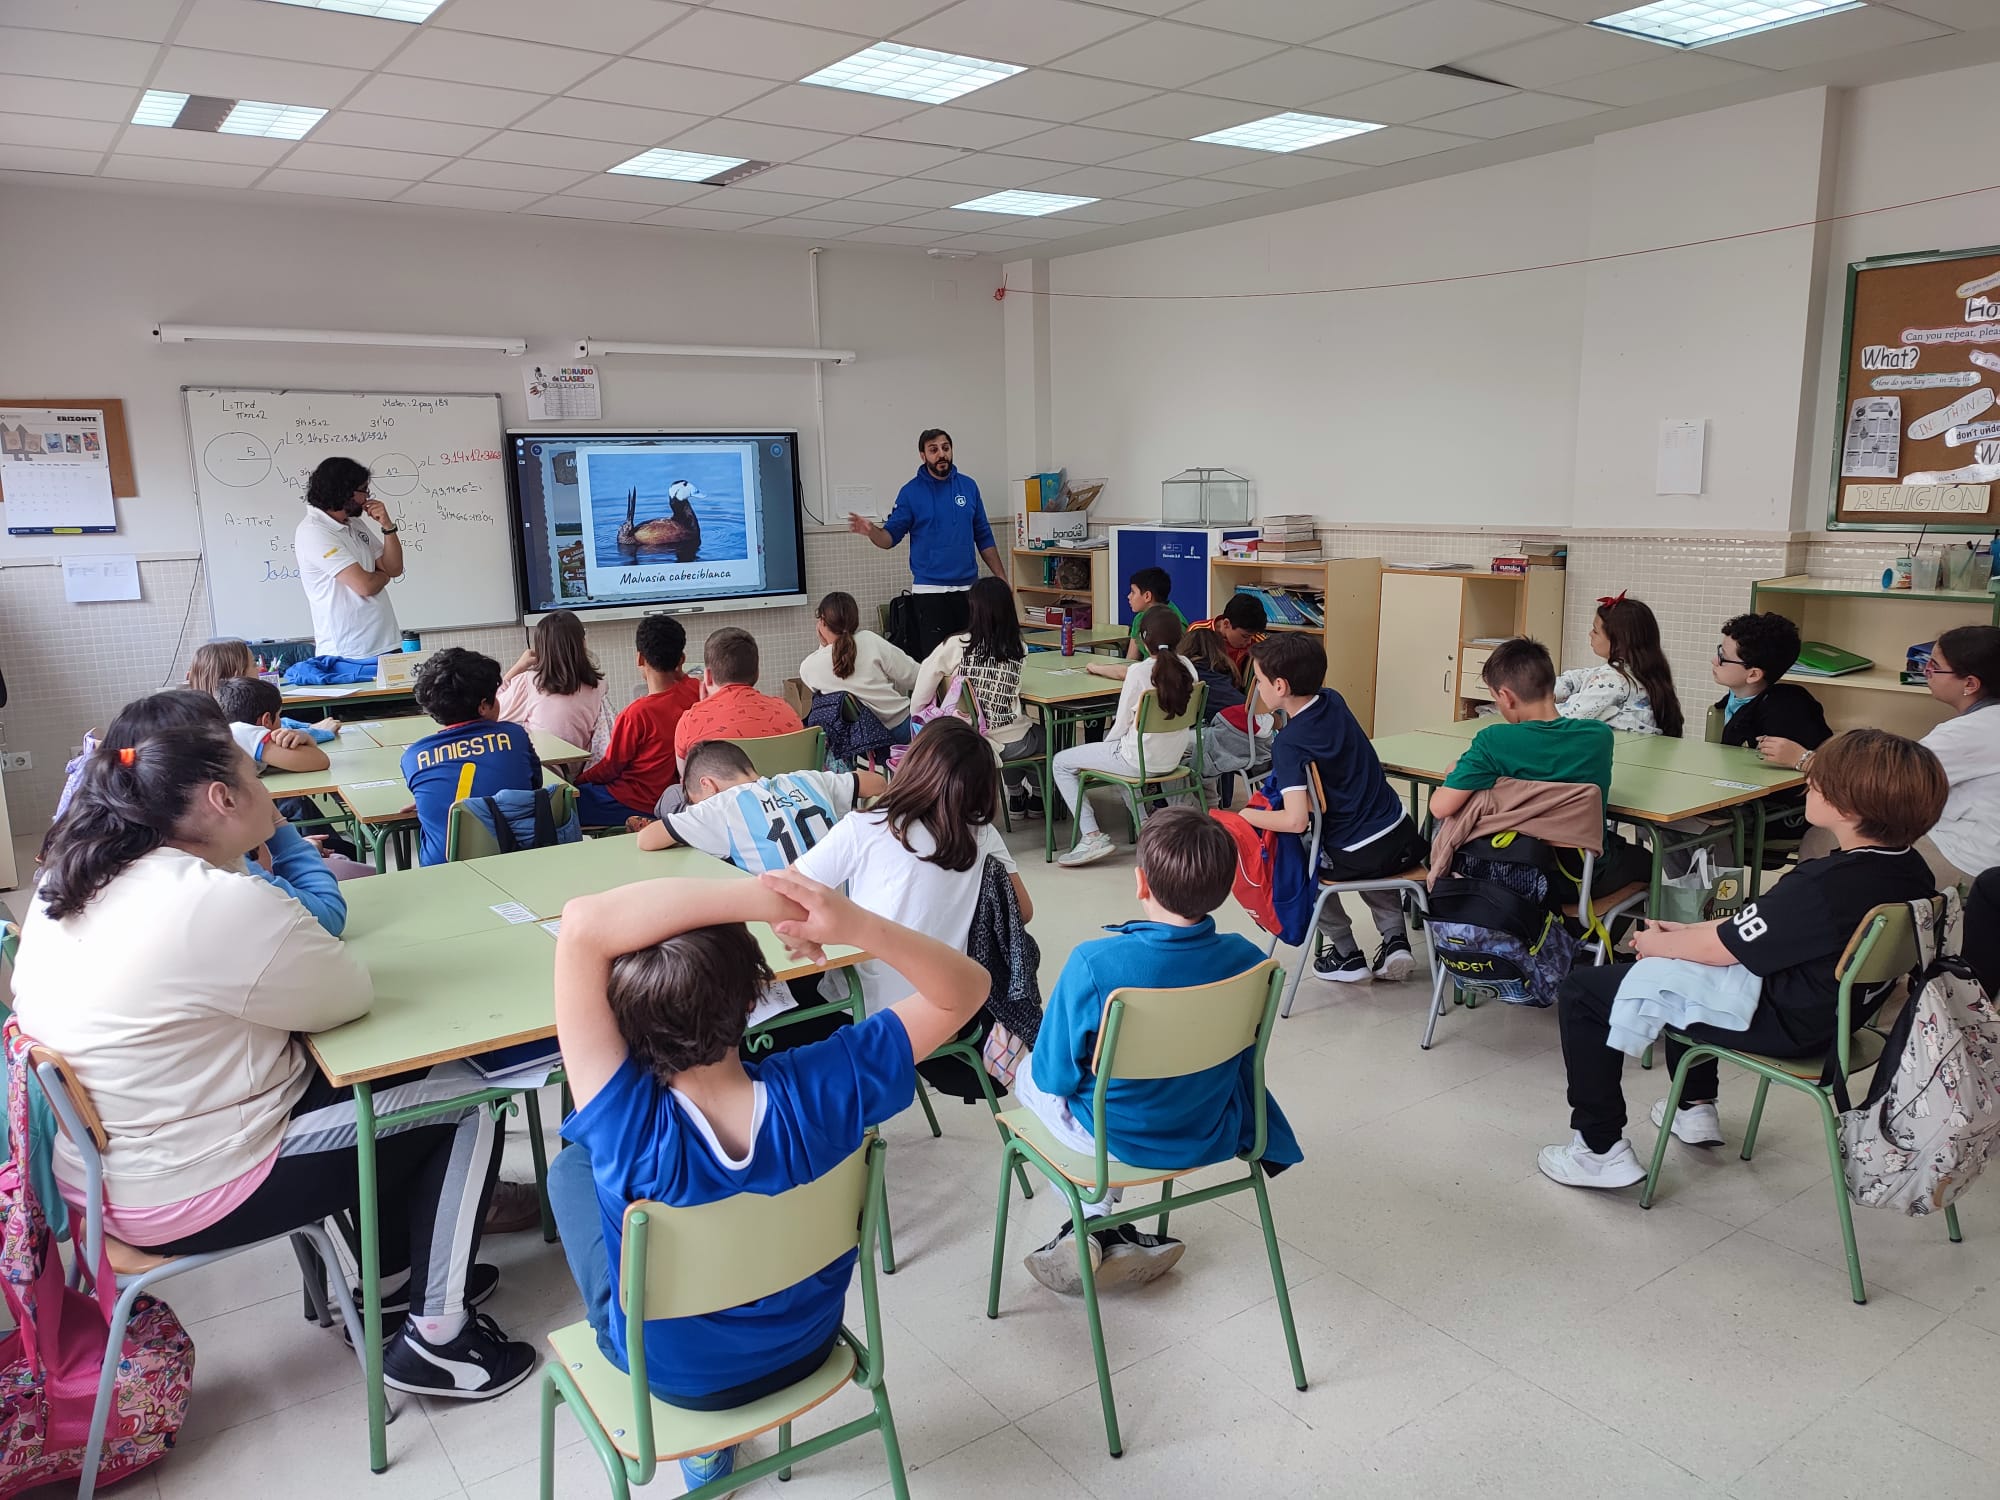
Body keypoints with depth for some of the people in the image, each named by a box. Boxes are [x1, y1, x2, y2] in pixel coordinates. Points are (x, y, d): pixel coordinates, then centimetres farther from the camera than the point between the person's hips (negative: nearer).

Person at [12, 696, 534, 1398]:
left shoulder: (75, 881, 0)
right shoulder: (222, 905, -29)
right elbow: (350, 995, -14)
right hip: (185, 1196, -9)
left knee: (388, 1073, 21)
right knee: (467, 1108, 1)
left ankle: (391, 1278, 32)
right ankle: (435, 1339, 11)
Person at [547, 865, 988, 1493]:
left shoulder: (630, 1129, -39)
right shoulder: (821, 1089, -33)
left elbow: (582, 926, -44)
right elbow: (965, 988, -22)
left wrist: (762, 897, -46)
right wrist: (858, 926, -39)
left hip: (674, 1374, -2)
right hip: (806, 1346, 3)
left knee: (572, 1166, 20)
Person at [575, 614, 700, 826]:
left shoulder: (636, 713, -23)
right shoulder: (695, 692, -9)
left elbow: (611, 768, -9)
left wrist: (579, 780, 7)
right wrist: (677, 671, 4)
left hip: (636, 805, -8)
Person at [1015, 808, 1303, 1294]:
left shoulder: (1093, 964, -31)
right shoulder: (1247, 959, -19)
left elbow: (1057, 1075, -19)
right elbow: (1245, 1059, -1)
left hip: (1117, 1141, -4)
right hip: (1211, 1138, 4)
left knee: (1031, 1076, 28)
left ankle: (1094, 1227, 21)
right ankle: (1101, 1236, 30)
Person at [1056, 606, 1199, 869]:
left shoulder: (1139, 672, -20)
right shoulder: (1187, 667, -2)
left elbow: (1121, 724, -12)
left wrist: (1105, 747, 9)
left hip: (1140, 761, -7)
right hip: (1173, 758, 7)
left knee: (1061, 763, 7)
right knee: (1109, 742, 35)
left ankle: (1092, 836, -4)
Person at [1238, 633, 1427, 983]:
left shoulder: (1289, 744, -20)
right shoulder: (1334, 701, -1)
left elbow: (1296, 821, -27)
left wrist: (1249, 816, -13)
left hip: (1354, 858, -6)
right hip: (1404, 837, 7)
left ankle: (1346, 954, 22)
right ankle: (1395, 938, 20)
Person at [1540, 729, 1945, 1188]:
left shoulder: (1823, 887, -33)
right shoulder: (1911, 871, -6)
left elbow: (1717, 947, -21)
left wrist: (1655, 944, -2)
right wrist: (1688, 931, 6)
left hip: (1780, 1027, -9)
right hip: (1832, 1013, 9)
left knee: (1582, 990, -3)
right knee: (1680, 965, 34)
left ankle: (1601, 1150, 4)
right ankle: (1696, 1110, 39)